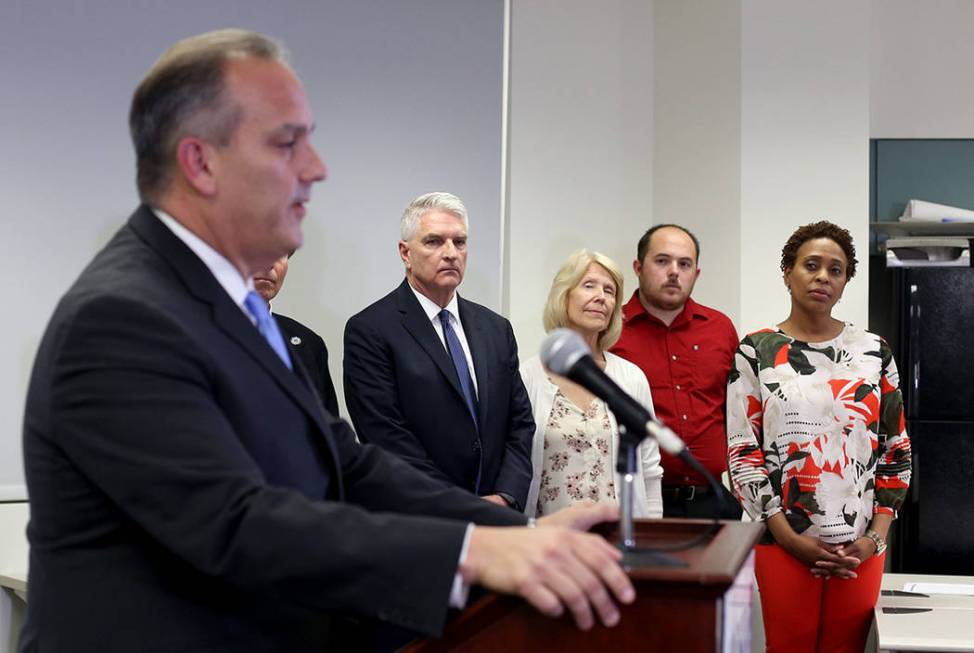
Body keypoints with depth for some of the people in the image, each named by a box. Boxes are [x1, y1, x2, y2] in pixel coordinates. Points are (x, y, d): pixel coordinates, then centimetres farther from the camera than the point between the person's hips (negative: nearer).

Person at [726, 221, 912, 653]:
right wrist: (789, 537, -10)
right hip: (784, 543, -2)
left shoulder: (874, 352, 6)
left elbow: (897, 450, 7)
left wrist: (875, 536, -2)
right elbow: (742, 453, -4)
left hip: (860, 547, 2)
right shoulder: (755, 353, -1)